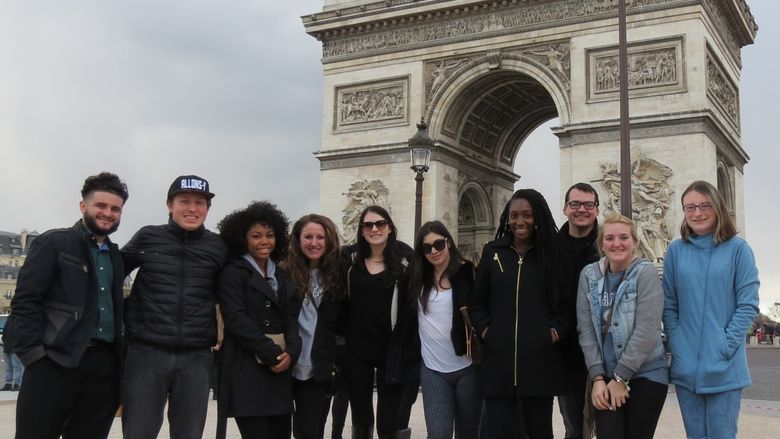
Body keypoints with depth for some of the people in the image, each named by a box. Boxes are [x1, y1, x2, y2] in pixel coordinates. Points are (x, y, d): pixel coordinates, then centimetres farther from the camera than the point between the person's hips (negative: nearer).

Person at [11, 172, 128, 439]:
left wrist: (119, 359, 8)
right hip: (55, 363, -5)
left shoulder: (115, 256, 19)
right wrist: (34, 353, -14)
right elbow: (25, 301, -5)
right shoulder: (53, 243, 2)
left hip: (104, 367, 6)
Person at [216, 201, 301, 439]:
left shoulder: (282, 276, 18)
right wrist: (272, 354, -14)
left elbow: (291, 319, 11)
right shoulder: (233, 273, -1)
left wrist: (290, 352, -8)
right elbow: (236, 319, -11)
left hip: (280, 368, 6)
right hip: (246, 371, -6)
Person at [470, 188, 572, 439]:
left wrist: (557, 330, -7)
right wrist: (484, 328, -3)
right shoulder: (492, 252, 8)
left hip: (539, 360, 0)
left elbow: (568, 304, 9)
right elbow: (477, 302, 13)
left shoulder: (553, 254, 6)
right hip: (498, 361, 1)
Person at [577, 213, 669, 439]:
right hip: (605, 377, 3)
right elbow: (586, 330, 2)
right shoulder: (589, 275, 3)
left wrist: (621, 378, -13)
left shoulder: (646, 273, -8)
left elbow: (646, 331, -14)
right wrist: (597, 377, -7)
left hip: (646, 375, -3)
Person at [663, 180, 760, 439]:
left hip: (724, 368, -3)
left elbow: (748, 305, -5)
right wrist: (676, 345, -3)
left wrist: (725, 346, -12)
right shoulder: (676, 250, 6)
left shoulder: (737, 248, -1)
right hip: (685, 366, 3)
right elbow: (669, 305, 7)